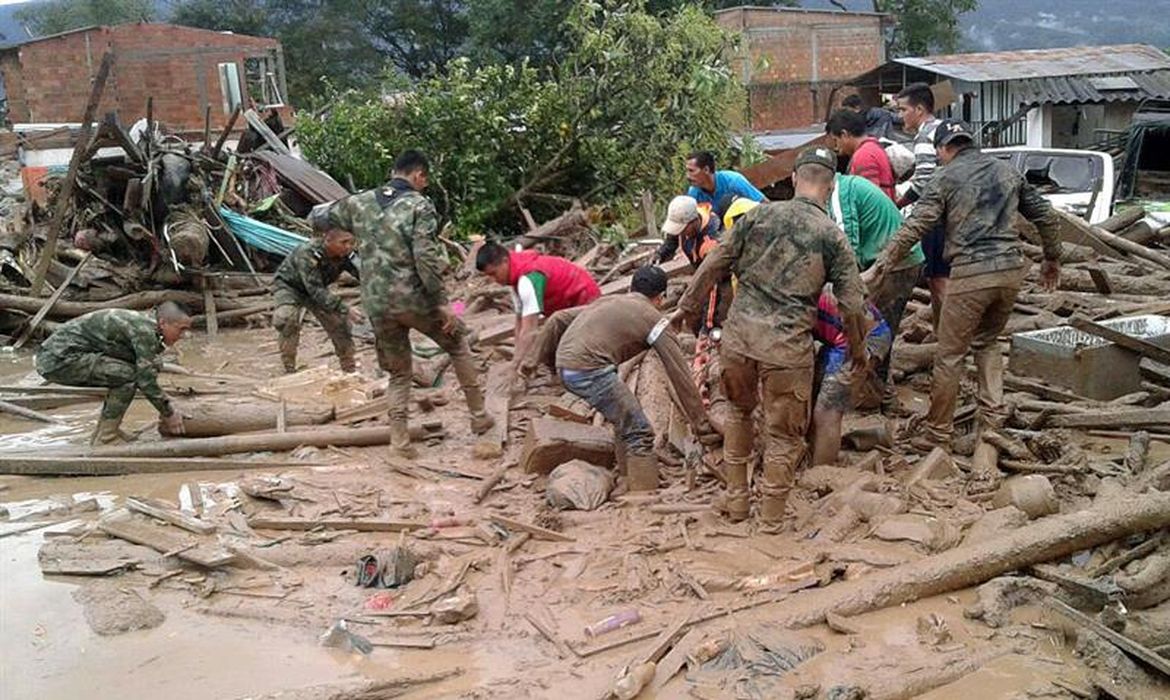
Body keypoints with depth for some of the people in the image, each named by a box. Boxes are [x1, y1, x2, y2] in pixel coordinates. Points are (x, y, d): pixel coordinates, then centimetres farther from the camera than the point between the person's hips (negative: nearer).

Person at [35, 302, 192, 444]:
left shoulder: (142, 323, 11)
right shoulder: (144, 330, -19)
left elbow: (146, 373, 20)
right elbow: (147, 381, -19)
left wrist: (166, 410, 18)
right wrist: (168, 414, -7)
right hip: (60, 359, -10)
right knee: (128, 375, -17)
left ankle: (103, 431, 15)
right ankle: (105, 438, -9)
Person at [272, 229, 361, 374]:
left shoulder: (346, 255, -22)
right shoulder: (307, 253, -39)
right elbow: (316, 291, -42)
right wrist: (344, 310, -48)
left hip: (316, 288, 5)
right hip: (288, 286, -5)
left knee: (339, 323, -2)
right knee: (286, 320, -31)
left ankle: (350, 370, 15)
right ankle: (289, 370, -17)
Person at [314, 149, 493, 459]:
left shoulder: (360, 202, 8)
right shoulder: (419, 205, -6)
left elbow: (318, 217, 22)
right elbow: (426, 258, -17)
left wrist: (321, 212, 44)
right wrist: (442, 302, -13)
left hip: (377, 305, 4)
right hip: (413, 299, -4)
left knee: (398, 372, 18)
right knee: (457, 343, 20)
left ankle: (399, 440, 13)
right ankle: (479, 415, 23)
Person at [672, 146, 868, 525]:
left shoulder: (759, 215, 5)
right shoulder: (833, 237, 1)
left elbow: (714, 264, 6)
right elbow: (851, 305, 1)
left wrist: (686, 307, 17)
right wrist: (857, 349, 18)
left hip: (738, 335, 3)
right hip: (788, 346, -3)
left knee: (739, 411, 25)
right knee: (783, 433, 12)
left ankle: (736, 500, 31)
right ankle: (772, 518, 20)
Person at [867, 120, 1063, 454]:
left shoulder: (947, 178, 1)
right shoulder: (1007, 171, 16)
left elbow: (914, 227, -9)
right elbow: (1046, 216, 20)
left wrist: (881, 265, -9)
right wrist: (1052, 259, 33)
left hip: (971, 273, -6)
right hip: (1012, 269, 6)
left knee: (949, 355, 3)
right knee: (987, 342, 25)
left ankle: (938, 436, 9)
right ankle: (993, 419, 18)